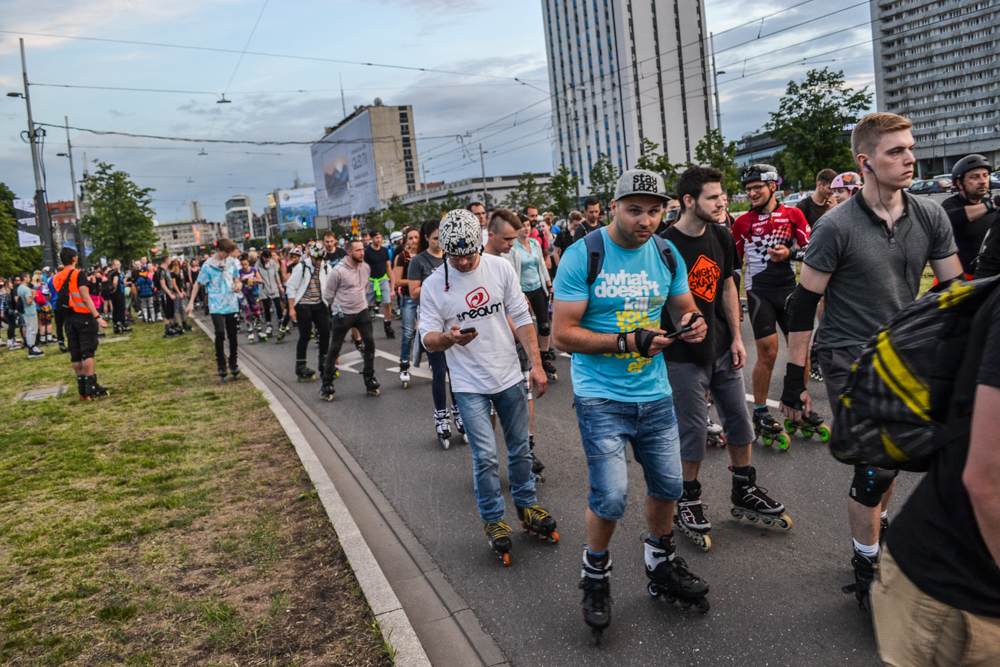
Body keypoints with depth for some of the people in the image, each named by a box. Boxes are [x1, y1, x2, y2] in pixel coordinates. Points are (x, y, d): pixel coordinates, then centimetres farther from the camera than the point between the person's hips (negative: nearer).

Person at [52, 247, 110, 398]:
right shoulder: (78, 274, -10)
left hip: (68, 318, 6)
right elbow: (85, 297, -18)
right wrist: (97, 317, -21)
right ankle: (91, 387, -8)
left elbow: (60, 298, 15)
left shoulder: (56, 278, 10)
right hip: (83, 316, -6)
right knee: (87, 352, -5)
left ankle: (82, 389, 12)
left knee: (75, 354, 8)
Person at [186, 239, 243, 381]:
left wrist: (239, 284, -8)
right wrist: (191, 302, -3)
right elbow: (198, 283, 1)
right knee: (220, 334, -13)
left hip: (232, 304, 4)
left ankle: (233, 364, 23)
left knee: (233, 335, 9)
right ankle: (221, 366, 0)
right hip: (216, 306, -4)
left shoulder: (232, 262, 5)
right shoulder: (208, 265, -7)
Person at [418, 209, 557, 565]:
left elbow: (521, 317, 1)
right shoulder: (433, 285, -8)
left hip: (509, 376, 2)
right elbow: (428, 338, -6)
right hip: (470, 385, -2)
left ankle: (526, 506, 34)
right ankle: (493, 520, 17)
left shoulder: (500, 268, -3)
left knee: (519, 448, 14)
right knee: (485, 456, -3)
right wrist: (449, 337, -29)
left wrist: (536, 363, -4)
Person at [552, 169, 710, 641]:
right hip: (601, 396, -5)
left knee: (668, 484, 13)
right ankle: (595, 575, 20)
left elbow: (682, 309, 19)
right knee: (611, 495, -10)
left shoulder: (668, 255, 4)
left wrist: (693, 324, -6)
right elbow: (562, 334, -15)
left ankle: (662, 565, 40)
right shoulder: (583, 256, -12)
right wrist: (626, 341, -25)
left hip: (655, 393, 6)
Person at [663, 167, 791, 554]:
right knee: (692, 431, 2)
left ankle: (744, 492, 32)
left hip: (722, 349, 7)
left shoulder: (721, 237, 5)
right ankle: (688, 503, 21)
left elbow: (727, 286, 12)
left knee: (739, 421, 14)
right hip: (685, 356, -7)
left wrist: (736, 337, 8)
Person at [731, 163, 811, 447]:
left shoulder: (793, 215, 5)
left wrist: (790, 253, -16)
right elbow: (733, 261, 11)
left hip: (789, 289, 2)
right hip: (759, 292, -2)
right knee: (768, 352, -7)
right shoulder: (743, 222, 4)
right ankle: (760, 414, 5)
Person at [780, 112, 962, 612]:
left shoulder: (930, 217, 0)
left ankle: (879, 527, 43)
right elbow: (804, 302, -11)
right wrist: (794, 378, -12)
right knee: (875, 468, -5)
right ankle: (867, 566, 16)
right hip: (851, 363, -5)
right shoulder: (837, 227, -15)